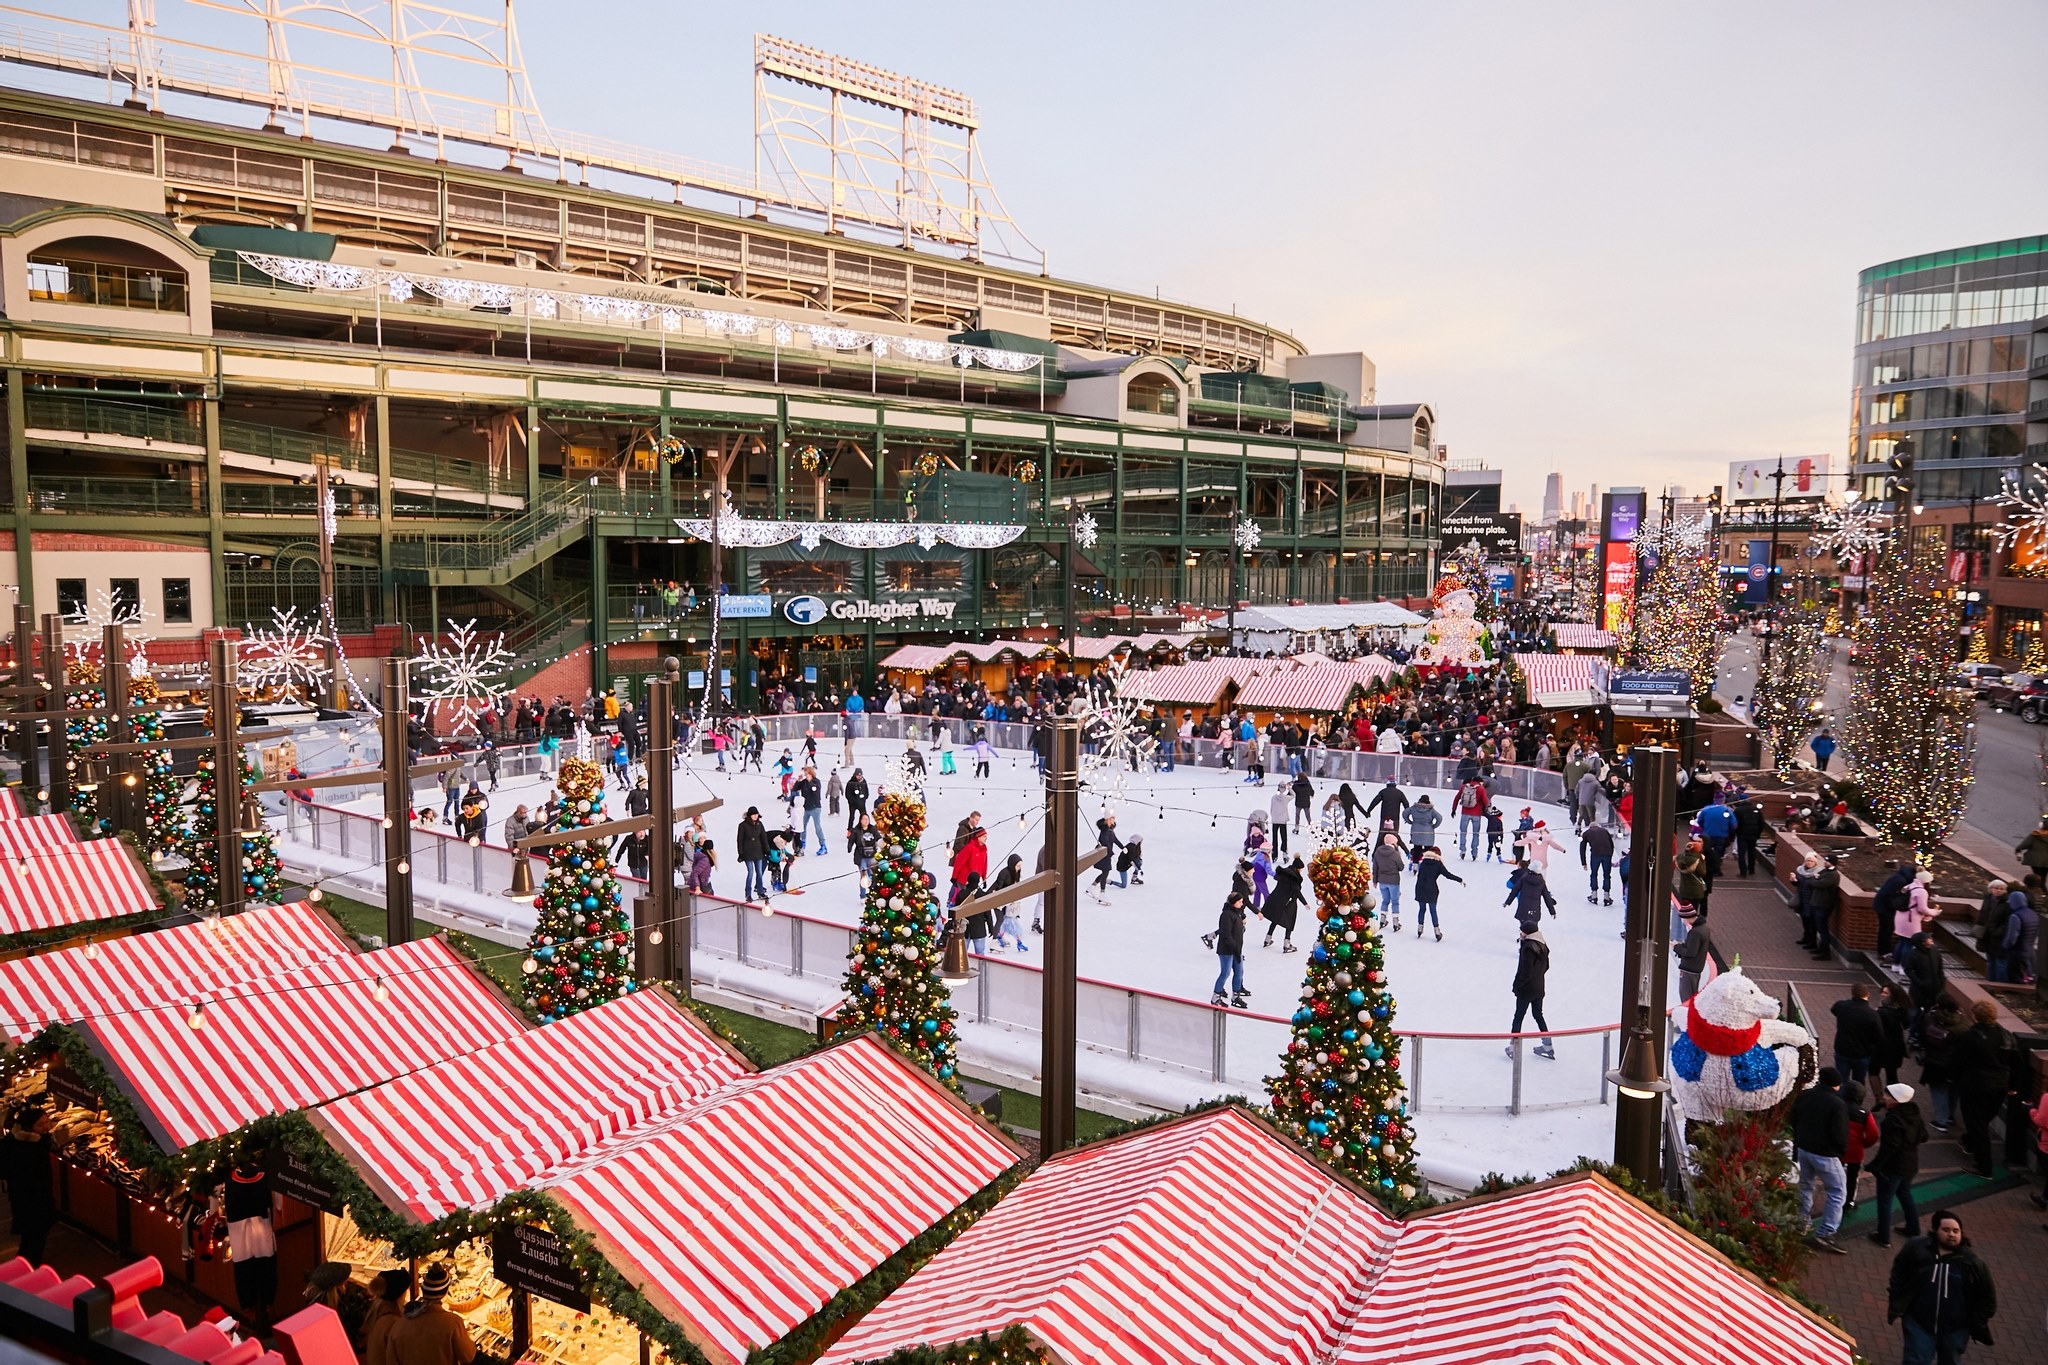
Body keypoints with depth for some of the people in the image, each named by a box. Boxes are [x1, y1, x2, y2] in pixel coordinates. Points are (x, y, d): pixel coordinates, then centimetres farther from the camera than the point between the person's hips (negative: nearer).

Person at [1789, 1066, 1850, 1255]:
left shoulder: (1803, 1096, 1)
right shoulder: (1837, 1104, -19)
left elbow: (1793, 1122, 11)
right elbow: (1840, 1135, -18)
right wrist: (1842, 1151, 2)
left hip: (1803, 1148, 6)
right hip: (1825, 1154, -6)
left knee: (1806, 1186, 23)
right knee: (1837, 1193, 5)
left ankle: (1803, 1223, 33)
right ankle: (1824, 1234, 1)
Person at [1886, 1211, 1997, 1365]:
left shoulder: (1973, 1262, -8)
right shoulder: (1916, 1248, -9)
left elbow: (1987, 1298, 1)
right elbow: (1898, 1275, 2)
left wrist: (1977, 1327, 0)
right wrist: (1896, 1309, -2)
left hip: (1955, 1329, 1)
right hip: (1919, 1323, -1)